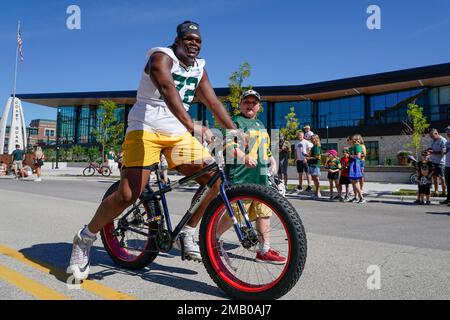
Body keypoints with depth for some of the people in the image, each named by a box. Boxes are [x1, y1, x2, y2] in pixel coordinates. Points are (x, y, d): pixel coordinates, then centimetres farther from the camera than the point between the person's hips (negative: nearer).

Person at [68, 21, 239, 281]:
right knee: (128, 195, -17)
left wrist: (235, 131, -4)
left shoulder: (199, 68, 14)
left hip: (178, 133, 7)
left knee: (213, 180, -9)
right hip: (145, 129, -6)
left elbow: (214, 102, 8)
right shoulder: (162, 57, -7)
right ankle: (85, 238, 8)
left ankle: (188, 234, 8)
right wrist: (191, 125, -43)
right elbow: (167, 89, -28)